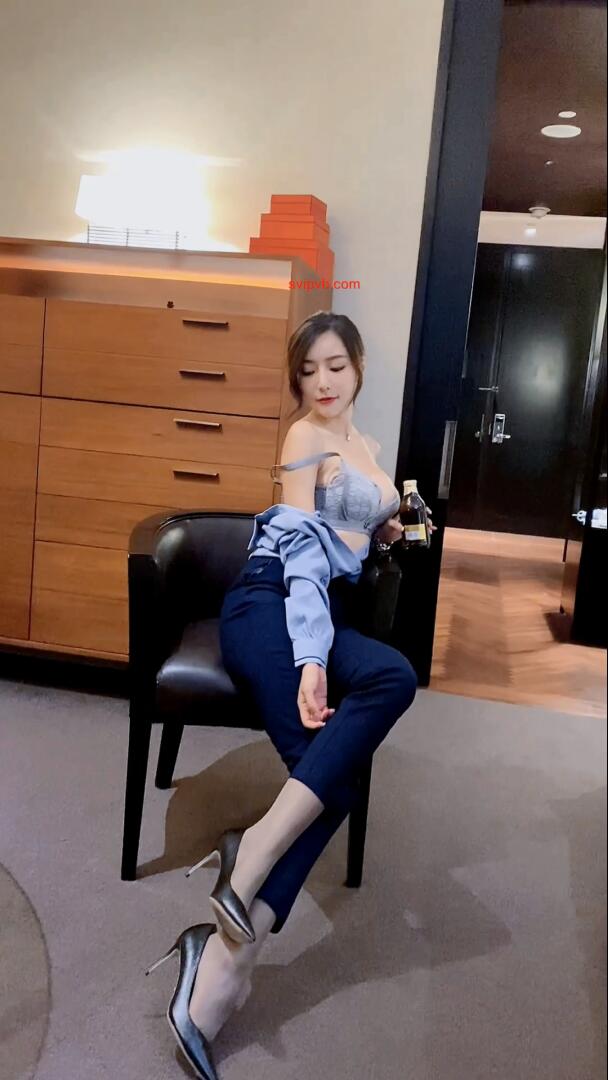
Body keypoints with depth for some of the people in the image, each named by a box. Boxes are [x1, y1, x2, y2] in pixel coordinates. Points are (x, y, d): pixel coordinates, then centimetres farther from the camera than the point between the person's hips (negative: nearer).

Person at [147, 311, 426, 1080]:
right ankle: (255, 852, -35)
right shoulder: (305, 438, 2)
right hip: (271, 607, -6)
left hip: (325, 615, 7)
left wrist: (381, 530, 20)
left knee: (337, 773, -21)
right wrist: (311, 660, -23)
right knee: (393, 676, -35)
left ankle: (225, 957, -30)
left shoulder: (364, 446, 26)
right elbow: (301, 549, -11)